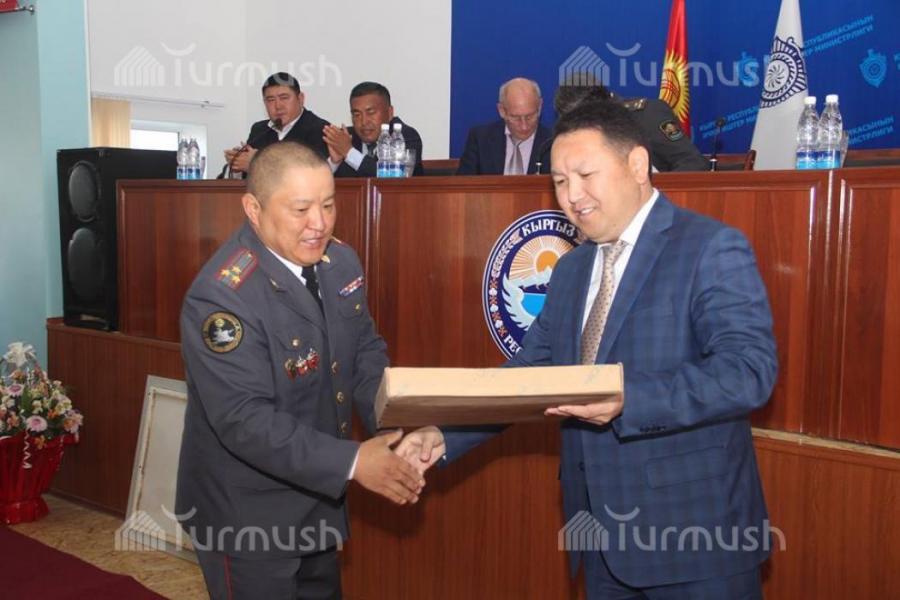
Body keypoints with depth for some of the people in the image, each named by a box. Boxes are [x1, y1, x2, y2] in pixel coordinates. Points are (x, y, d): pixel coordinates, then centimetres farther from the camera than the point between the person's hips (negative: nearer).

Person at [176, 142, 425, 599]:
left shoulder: (339, 261, -3)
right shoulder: (221, 296, -26)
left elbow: (366, 355, 3)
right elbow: (245, 420, -29)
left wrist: (399, 430, -14)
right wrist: (351, 462, -32)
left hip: (317, 497, 7)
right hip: (247, 516, -7)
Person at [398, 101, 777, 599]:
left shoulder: (713, 249, -11)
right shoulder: (570, 270, 11)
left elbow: (749, 370, -21)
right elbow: (526, 372, 8)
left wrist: (628, 400, -33)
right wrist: (445, 437, -5)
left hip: (694, 536, -6)